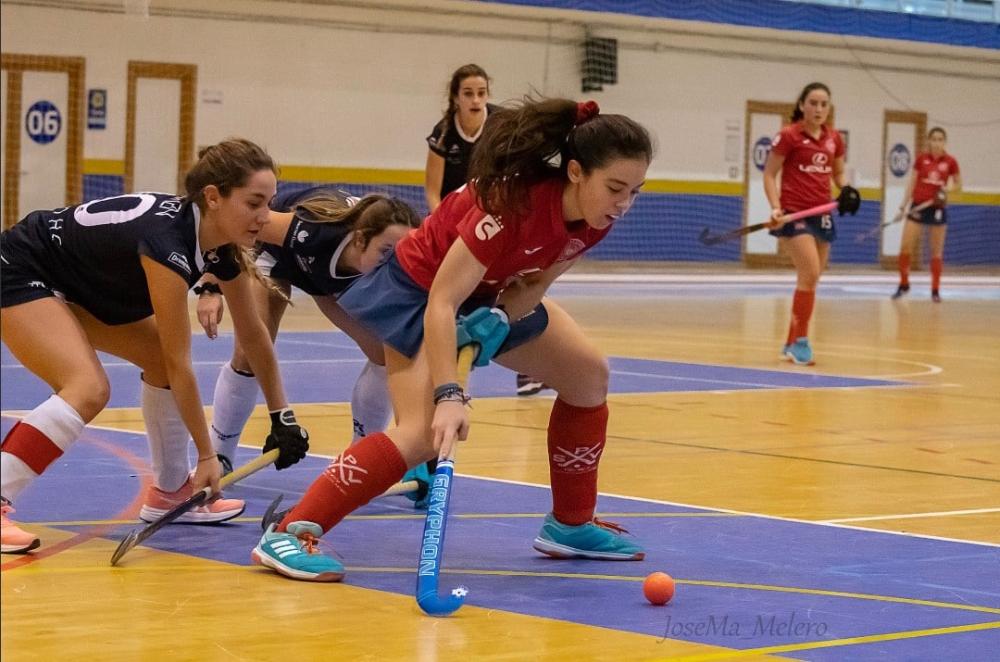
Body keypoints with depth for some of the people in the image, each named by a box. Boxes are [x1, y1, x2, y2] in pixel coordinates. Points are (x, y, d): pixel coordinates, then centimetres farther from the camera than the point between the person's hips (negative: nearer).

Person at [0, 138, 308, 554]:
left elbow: (252, 333, 7)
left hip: (75, 284, 9)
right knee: (89, 389, -25)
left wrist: (282, 417, 10)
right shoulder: (167, 242, -33)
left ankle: (169, 493, 20)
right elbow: (180, 364, -28)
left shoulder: (224, 248, -8)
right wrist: (206, 455, -21)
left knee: (160, 357, 8)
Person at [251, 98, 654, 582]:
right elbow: (441, 301, -38)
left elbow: (538, 278, -3)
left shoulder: (596, 216, -17)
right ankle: (287, 534, -23)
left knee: (588, 376, 7)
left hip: (496, 296, 8)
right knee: (424, 433, -24)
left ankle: (571, 526, 21)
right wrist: (449, 394, -44)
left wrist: (501, 321, -23)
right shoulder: (513, 202, -37)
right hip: (419, 289, -8)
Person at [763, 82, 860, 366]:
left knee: (810, 280, 9)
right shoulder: (789, 136, -7)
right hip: (794, 213, -6)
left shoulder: (834, 139, 8)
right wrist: (776, 207, -17)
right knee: (810, 274, -19)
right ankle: (800, 341, -8)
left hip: (822, 215, 6)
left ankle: (792, 344, 19)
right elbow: (769, 174, -4)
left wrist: (846, 191, 0)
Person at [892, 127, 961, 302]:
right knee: (905, 247, -4)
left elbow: (958, 184, 7)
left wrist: (947, 189, -15)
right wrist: (904, 203, -3)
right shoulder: (921, 159, 1)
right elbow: (912, 182, 5)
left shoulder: (950, 162, -2)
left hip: (937, 208, -1)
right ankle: (903, 284, 12)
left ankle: (935, 290, 11)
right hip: (918, 206, 1)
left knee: (937, 251, 3)